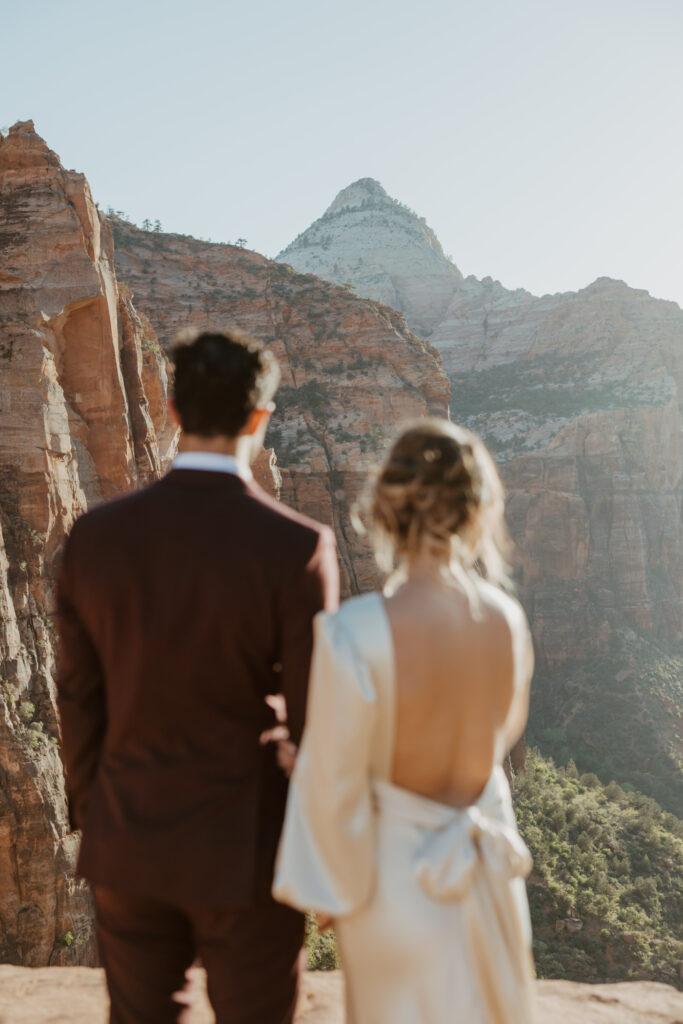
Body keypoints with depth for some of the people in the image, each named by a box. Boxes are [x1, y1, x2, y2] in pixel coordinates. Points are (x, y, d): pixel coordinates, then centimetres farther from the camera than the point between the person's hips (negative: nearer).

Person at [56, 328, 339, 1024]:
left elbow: (79, 700, 0)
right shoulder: (298, 548, -19)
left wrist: (90, 815, 15)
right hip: (245, 850, -3)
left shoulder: (95, 536, -8)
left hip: (126, 846, 4)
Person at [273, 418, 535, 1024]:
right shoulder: (508, 618, -17)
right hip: (485, 866, 4)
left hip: (394, 869, -4)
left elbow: (336, 782, -20)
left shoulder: (353, 636, -31)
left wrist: (334, 887, -3)